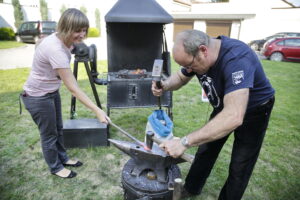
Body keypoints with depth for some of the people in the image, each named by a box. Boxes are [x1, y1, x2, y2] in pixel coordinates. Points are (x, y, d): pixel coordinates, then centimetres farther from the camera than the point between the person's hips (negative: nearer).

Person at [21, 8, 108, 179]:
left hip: (52, 92, 9)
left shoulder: (63, 41, -6)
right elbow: (74, 89, -35)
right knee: (49, 134, 9)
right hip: (38, 97, -8)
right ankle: (56, 168, 32)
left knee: (58, 129, 21)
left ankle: (63, 158, 42)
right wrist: (97, 110, -34)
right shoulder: (55, 50, -34)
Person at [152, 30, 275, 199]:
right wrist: (165, 85, -23)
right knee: (206, 150, 13)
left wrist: (185, 142, -49)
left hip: (254, 110, -6)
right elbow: (180, 78, 1)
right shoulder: (195, 53, -16)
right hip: (225, 106, 6)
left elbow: (233, 117, -49)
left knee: (239, 166, 3)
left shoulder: (236, 58, -40)